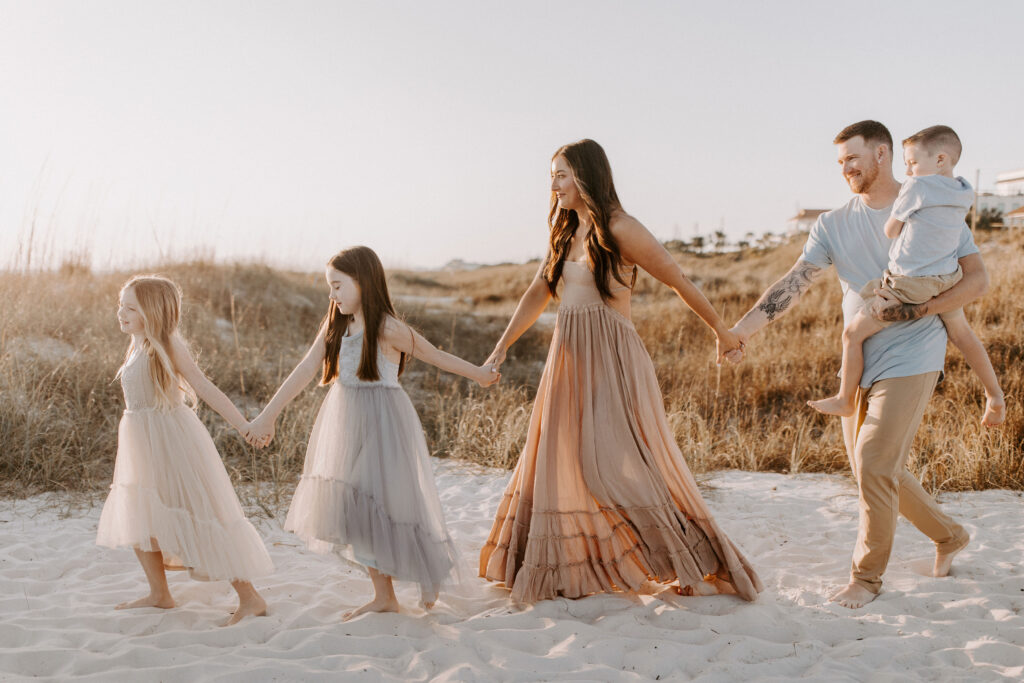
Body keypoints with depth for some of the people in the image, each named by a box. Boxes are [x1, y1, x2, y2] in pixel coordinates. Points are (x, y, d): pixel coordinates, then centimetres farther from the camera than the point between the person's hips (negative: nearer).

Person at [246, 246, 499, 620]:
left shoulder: (388, 329, -14)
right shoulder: (335, 326, 4)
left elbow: (437, 356, -3)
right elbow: (305, 371, 1)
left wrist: (479, 374, 7)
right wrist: (268, 415, -2)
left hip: (381, 424, -7)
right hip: (346, 422, 7)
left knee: (385, 504, -2)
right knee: (357, 510, 9)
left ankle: (432, 572, 22)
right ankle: (383, 596, 20)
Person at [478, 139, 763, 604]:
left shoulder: (620, 230, -10)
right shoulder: (565, 232, 13)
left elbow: (679, 282, -4)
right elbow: (536, 294, 16)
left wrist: (721, 331, 4)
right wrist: (501, 349, 11)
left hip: (612, 359, -8)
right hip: (569, 359, 8)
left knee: (618, 464, -11)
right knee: (560, 462, 12)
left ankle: (699, 567, 1)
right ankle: (567, 571, 28)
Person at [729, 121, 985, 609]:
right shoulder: (833, 225, 6)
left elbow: (978, 279, -6)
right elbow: (793, 284, -5)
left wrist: (913, 311, -18)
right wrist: (741, 330, -18)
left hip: (910, 360, -5)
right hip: (859, 362, 5)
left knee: (873, 464, -12)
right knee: (871, 470, 11)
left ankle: (867, 576, 5)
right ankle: (949, 535, 35)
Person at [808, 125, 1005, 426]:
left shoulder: (917, 187, -18)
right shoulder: (962, 193, 3)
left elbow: (891, 230, -8)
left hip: (909, 285, -8)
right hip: (947, 278, 8)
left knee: (852, 334, 5)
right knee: (962, 334, 27)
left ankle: (845, 400, 15)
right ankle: (995, 395, 38)